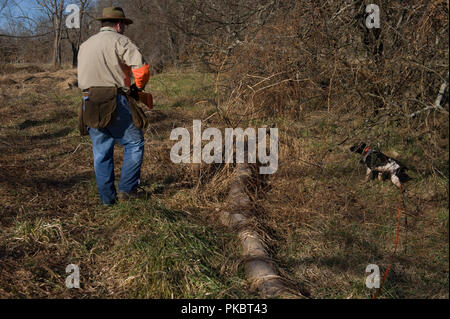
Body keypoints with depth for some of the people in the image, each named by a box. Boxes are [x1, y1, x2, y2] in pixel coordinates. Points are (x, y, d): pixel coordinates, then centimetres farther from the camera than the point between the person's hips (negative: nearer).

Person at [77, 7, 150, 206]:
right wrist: (139, 86, 3)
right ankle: (126, 189, 6)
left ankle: (107, 197, 16)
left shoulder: (84, 45, 21)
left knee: (101, 152, 12)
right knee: (134, 143, 8)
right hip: (114, 103, -6)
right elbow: (142, 67, -14)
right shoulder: (119, 41, -2)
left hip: (89, 105, 6)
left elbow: (82, 76, 20)